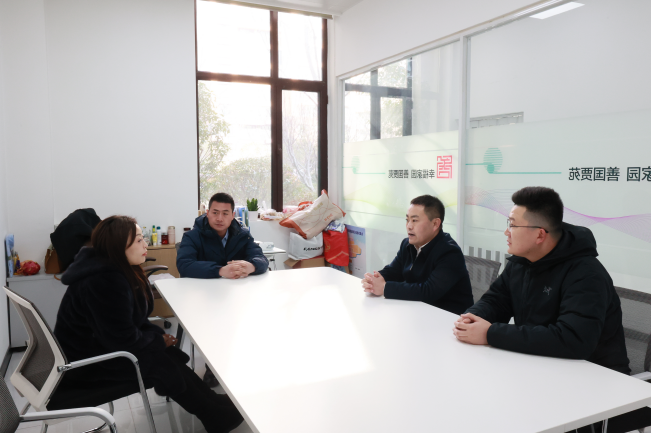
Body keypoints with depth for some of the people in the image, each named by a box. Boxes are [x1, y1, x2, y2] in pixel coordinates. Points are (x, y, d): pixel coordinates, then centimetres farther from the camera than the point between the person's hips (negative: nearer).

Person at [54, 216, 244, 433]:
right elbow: (123, 339, -29)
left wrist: (157, 334, -4)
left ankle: (213, 406, 3)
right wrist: (158, 340, -13)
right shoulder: (105, 281, -30)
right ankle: (218, 415, -1)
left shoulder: (118, 268, 3)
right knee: (163, 364, -14)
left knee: (170, 355, -3)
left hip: (101, 342, 9)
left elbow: (133, 319, 11)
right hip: (84, 361, -9)